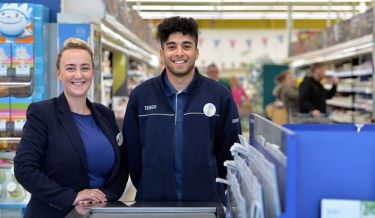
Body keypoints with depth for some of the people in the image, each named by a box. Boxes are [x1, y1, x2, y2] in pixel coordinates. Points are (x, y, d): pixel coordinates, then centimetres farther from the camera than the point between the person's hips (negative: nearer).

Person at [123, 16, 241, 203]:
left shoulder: (220, 96, -3)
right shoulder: (140, 96, -1)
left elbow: (229, 151, 3)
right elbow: (131, 151, 4)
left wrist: (212, 188, 1)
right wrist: (147, 188, 3)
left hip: (206, 201, 0)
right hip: (151, 201, 1)